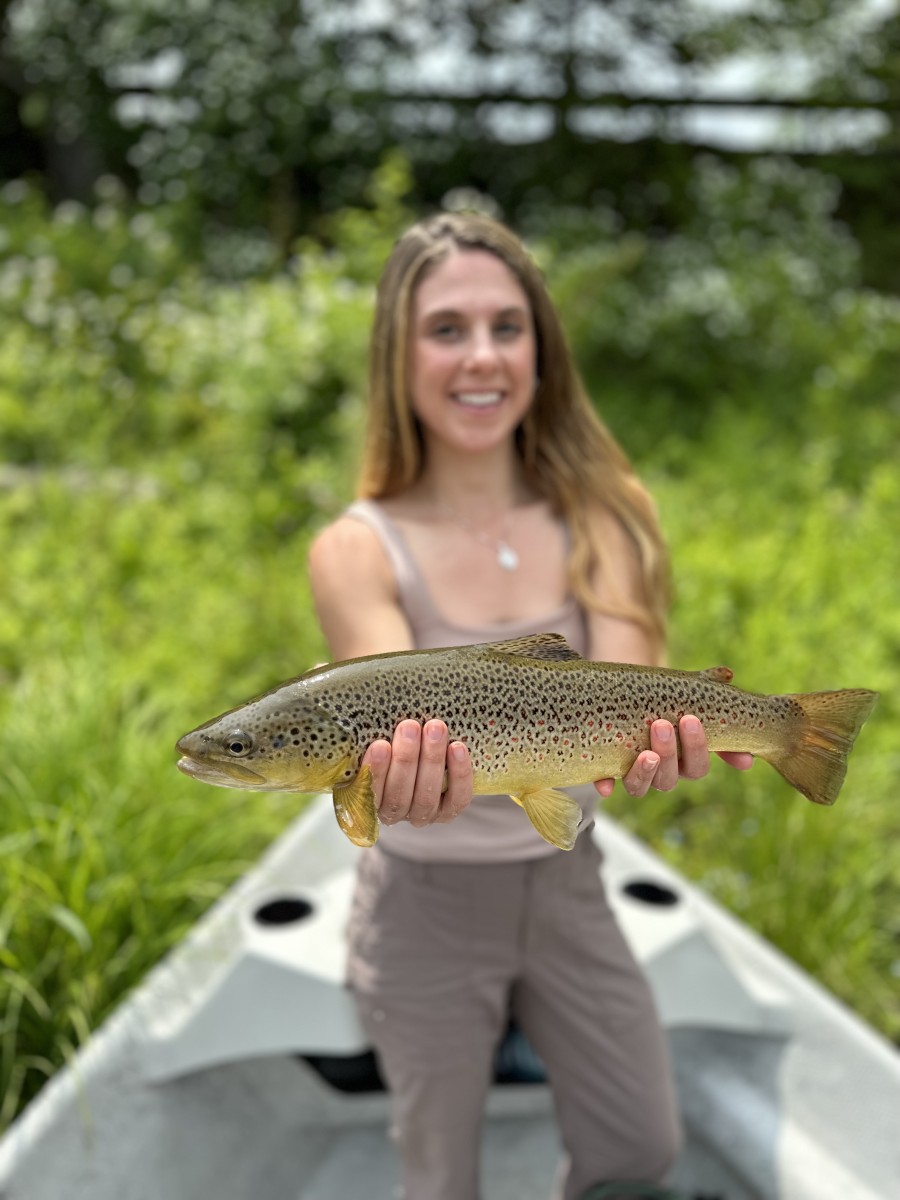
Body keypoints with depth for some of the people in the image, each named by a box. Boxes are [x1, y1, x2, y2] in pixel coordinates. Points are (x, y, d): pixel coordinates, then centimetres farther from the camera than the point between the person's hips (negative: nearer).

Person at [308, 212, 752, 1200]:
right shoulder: (358, 551, -15)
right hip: (426, 901, -2)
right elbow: (404, 718, -30)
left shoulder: (596, 519, -8)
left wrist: (645, 734, -47)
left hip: (565, 886, 3)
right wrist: (411, 770, -55)